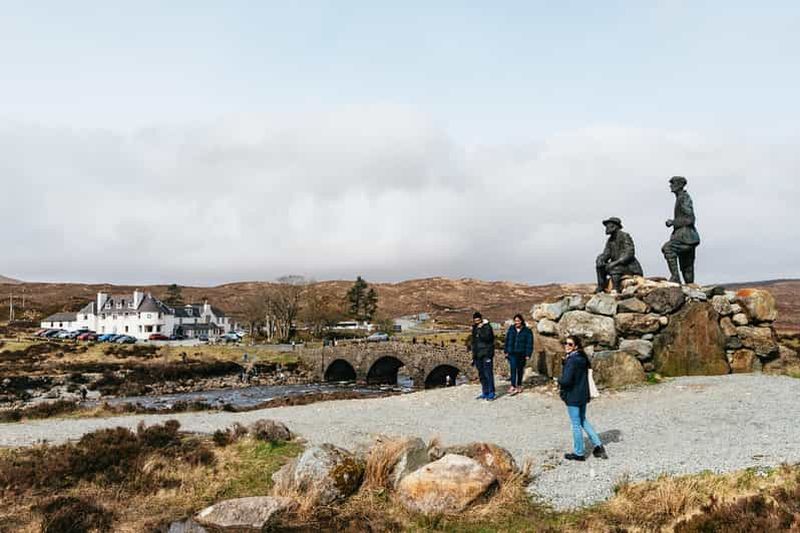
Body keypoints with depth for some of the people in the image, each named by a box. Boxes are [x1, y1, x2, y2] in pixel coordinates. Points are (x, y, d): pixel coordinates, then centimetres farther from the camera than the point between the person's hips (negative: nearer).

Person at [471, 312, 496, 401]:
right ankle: (485, 393, 17)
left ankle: (491, 394, -4)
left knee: (488, 374, -8)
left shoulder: (487, 327, -6)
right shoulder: (475, 328, 15)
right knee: (481, 375, 10)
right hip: (478, 355, 7)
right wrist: (474, 356, 20)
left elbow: (486, 337, -23)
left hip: (486, 354, -7)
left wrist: (480, 329, -19)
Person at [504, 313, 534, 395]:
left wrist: (527, 355, -8)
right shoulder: (511, 329, 4)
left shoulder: (527, 331, -4)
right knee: (513, 368, -14)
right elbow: (507, 340, 10)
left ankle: (519, 386, 27)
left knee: (520, 370, 11)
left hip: (521, 354, -1)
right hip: (512, 353, 1)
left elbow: (529, 343, -3)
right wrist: (506, 351, 6)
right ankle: (513, 386, -19)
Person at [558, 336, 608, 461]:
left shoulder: (571, 361, -22)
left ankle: (579, 453, 16)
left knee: (576, 424, 4)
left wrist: (559, 381, -8)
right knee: (583, 420, 24)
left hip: (573, 396, -8)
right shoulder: (582, 358, 5)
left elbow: (566, 380, -29)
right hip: (583, 394, 8)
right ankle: (598, 445, 23)